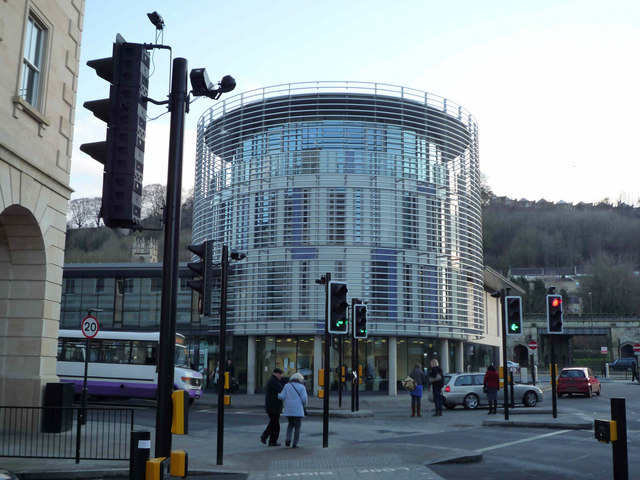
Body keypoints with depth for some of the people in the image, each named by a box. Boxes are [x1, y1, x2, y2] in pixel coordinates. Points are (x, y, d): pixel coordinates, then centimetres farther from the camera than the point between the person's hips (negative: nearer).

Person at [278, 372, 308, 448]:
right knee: (297, 427, 8)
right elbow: (304, 399, -8)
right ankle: (295, 444, 3)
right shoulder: (302, 387, 0)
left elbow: (282, 397, -2)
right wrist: (304, 403, 13)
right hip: (298, 410, -3)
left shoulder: (287, 386, 6)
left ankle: (288, 439, 2)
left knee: (291, 424, 21)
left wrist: (277, 394, 19)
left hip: (288, 410, 3)